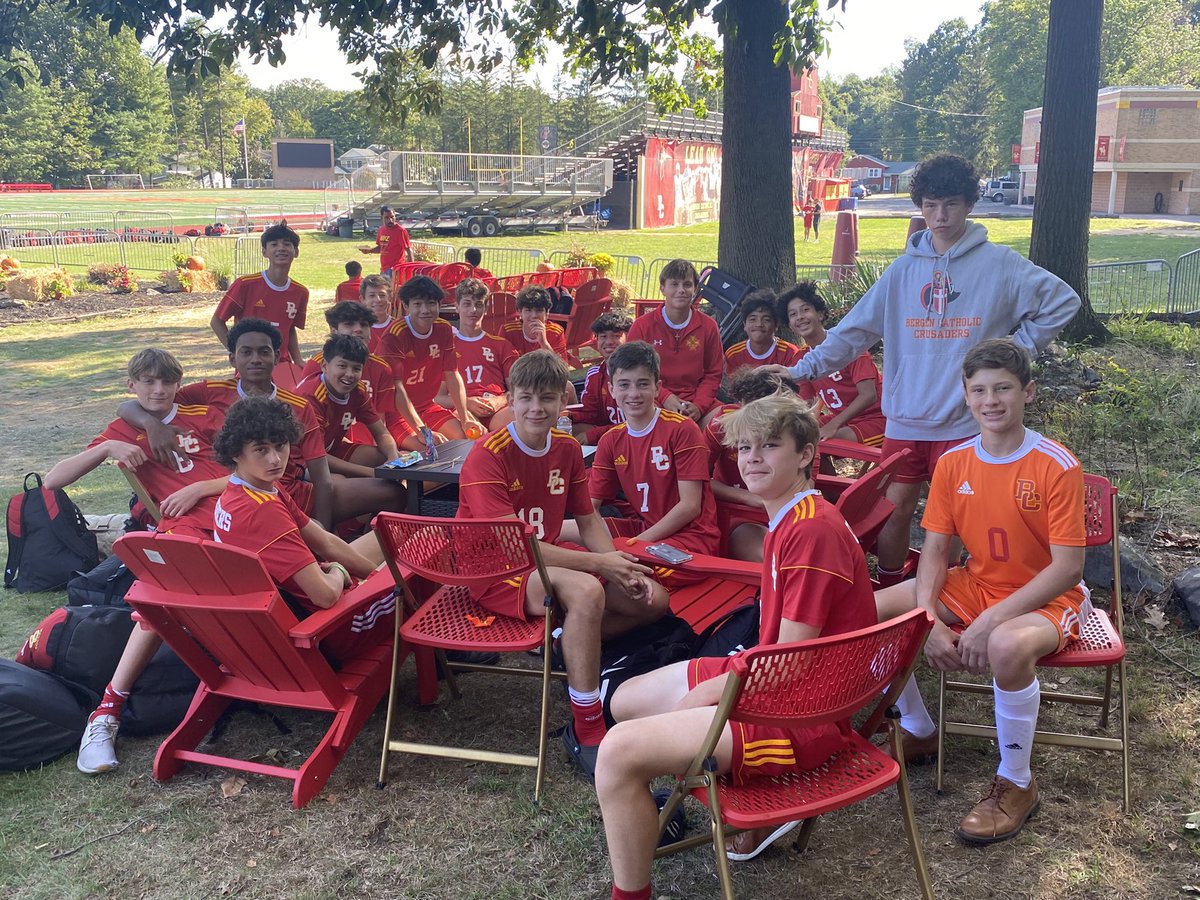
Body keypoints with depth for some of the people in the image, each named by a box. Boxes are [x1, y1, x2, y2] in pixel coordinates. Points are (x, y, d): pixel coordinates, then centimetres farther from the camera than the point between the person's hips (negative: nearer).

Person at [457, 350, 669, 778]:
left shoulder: (568, 450, 3)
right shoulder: (488, 455, -18)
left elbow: (588, 521, 10)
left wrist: (622, 569, -10)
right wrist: (599, 563, -26)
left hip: (549, 560, 8)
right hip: (494, 572, -7)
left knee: (653, 599, -3)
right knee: (587, 592, -36)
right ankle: (586, 734, -25)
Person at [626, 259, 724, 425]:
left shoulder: (708, 326, 8)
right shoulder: (642, 326, 3)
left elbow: (713, 374, 9)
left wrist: (699, 405, -9)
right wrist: (665, 398, -12)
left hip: (695, 403, 3)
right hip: (655, 403, -3)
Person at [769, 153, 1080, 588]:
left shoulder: (999, 264, -3)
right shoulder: (905, 269, 7)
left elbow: (1063, 301, 1)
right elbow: (855, 329, 6)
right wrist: (805, 368, 0)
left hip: (964, 421, -3)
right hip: (905, 417, 3)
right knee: (894, 510, 9)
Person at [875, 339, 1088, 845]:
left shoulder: (1057, 467, -18)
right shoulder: (953, 463, -3)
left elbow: (1067, 568, -20)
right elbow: (935, 551, -1)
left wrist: (990, 621, -27)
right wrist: (928, 620, -19)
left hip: (1047, 598, -5)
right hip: (974, 586, 6)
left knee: (1007, 646, -41)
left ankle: (1016, 785, -14)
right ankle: (918, 732, 13)